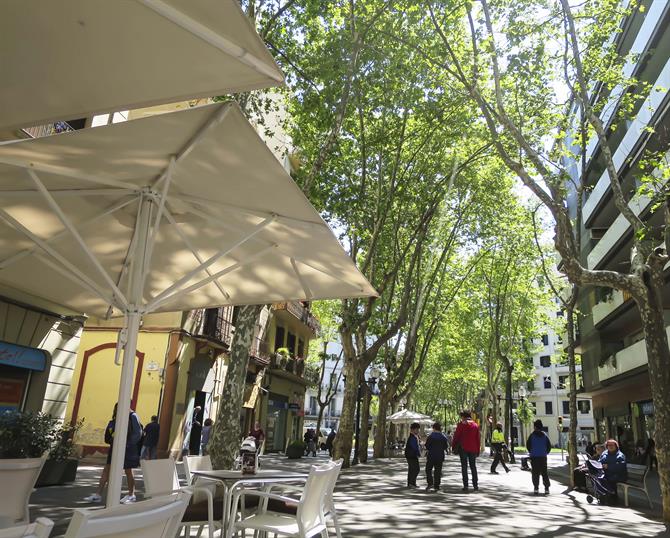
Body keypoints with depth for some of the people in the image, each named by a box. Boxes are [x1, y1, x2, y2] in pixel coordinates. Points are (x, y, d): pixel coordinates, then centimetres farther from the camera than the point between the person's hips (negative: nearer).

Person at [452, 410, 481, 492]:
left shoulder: (461, 424, -6)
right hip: (473, 449, 3)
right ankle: (475, 485, 11)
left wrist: (453, 445, 4)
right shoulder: (475, 425, 6)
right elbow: (478, 438, 7)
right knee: (473, 466, 13)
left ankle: (465, 485, -1)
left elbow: (456, 436, -7)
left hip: (463, 448, -3)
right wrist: (478, 450, 13)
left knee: (464, 466, 3)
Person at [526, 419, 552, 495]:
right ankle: (546, 488, 3)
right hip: (543, 457, 2)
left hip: (534, 457, -2)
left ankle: (536, 488, -2)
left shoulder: (532, 435, -4)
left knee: (535, 473, 3)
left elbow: (528, 445, -1)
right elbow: (549, 446, 4)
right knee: (544, 473, 9)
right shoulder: (545, 435, 2)